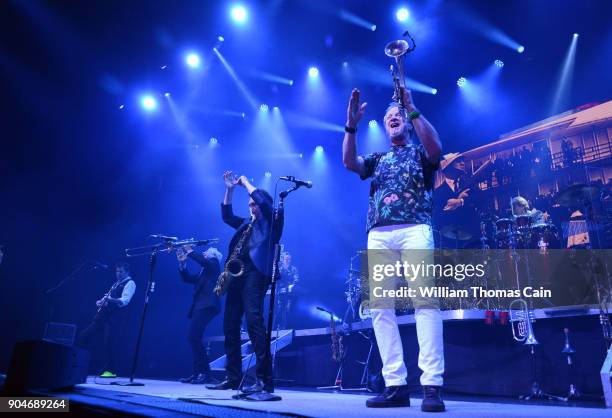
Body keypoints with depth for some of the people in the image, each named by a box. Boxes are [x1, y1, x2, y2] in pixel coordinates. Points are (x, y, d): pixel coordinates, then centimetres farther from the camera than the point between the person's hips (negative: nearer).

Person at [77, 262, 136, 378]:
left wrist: (110, 299, -31)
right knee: (83, 337, 7)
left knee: (107, 342, -13)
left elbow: (124, 301, -18)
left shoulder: (130, 283, -4)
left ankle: (109, 370, -3)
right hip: (103, 314, 9)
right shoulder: (116, 284, 24)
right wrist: (101, 301, 6)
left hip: (113, 317, -9)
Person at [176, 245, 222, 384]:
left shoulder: (214, 262, 5)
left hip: (206, 305, -9)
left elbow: (203, 261, -17)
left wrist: (190, 251, -7)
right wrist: (182, 263, 11)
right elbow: (188, 279, 22)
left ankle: (205, 373, -12)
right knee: (193, 338, 6)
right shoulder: (203, 270, 28)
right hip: (199, 306, 9)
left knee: (194, 336, -17)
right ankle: (198, 373, 10)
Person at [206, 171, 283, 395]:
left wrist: (245, 182, 6)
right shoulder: (247, 223, 27)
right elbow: (226, 216, 27)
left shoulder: (272, 221, 7)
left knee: (253, 321, -20)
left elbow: (263, 201, -7)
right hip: (237, 273, 8)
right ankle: (233, 378, 14)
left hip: (256, 272, -8)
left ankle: (264, 380, -17)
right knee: (230, 325, 6)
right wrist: (230, 190, 19)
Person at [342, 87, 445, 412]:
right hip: (379, 235, 4)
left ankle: (432, 385, -14)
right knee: (380, 306, -5)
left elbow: (436, 149, -7)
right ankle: (395, 385, -1)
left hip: (414, 230, -4)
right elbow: (349, 162, 9)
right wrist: (352, 125, -1)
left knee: (425, 301, -16)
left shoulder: (420, 151, 18)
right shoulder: (378, 160, 28)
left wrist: (413, 109, -10)